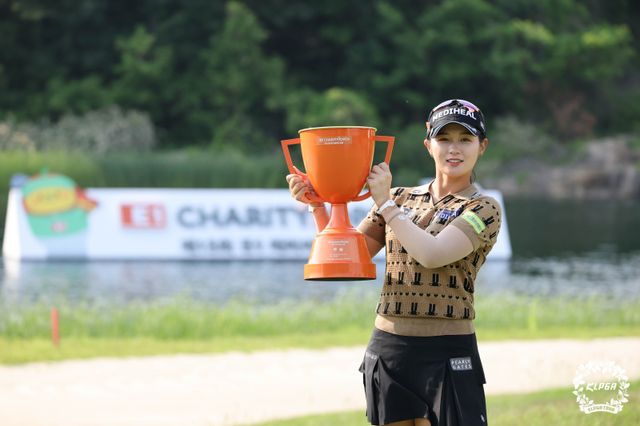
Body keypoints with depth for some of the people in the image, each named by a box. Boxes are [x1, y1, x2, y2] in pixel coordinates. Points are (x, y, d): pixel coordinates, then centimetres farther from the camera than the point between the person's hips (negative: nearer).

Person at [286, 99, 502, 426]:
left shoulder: (484, 209, -1)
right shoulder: (400, 199, 13)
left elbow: (433, 254, -18)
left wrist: (385, 203, -9)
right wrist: (317, 205, -1)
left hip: (448, 353, -4)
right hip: (388, 349, 4)